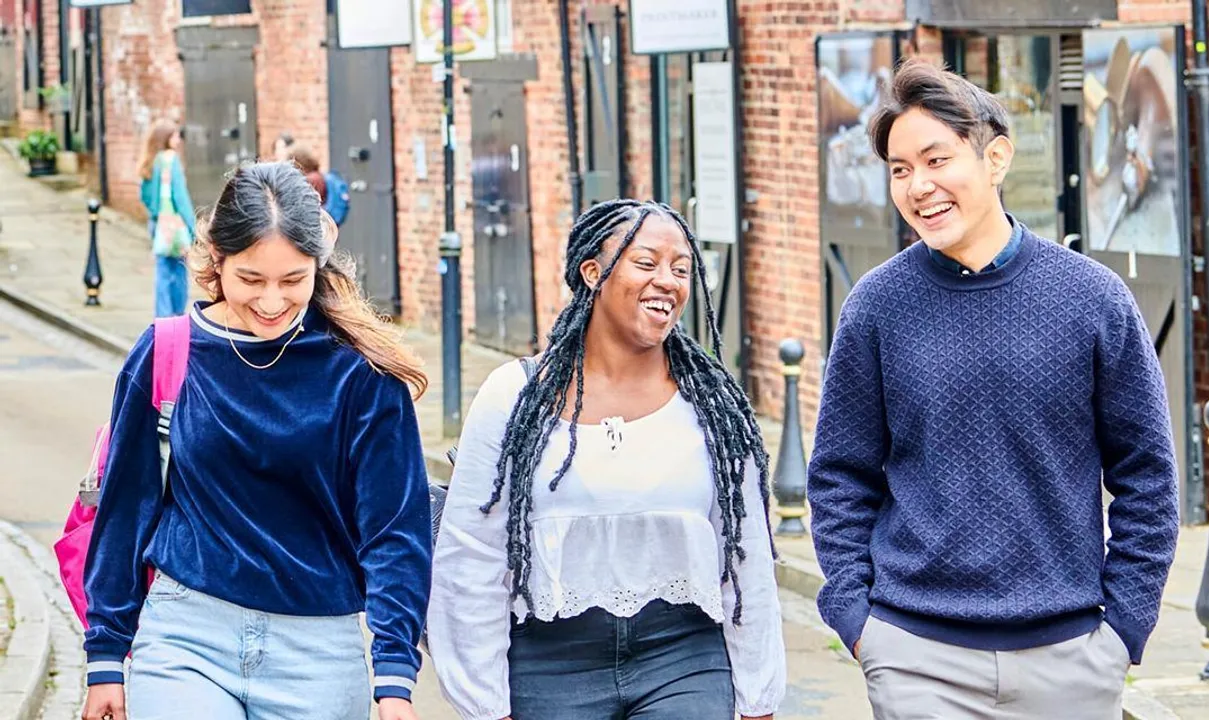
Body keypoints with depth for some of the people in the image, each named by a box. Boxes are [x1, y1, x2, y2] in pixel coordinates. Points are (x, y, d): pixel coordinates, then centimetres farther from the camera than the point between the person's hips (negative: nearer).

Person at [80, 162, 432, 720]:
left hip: (320, 651, 0)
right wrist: (105, 658, 7)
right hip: (185, 637, 0)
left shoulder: (361, 372, -5)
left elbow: (395, 527, -6)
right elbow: (125, 507, 6)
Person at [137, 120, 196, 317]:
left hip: (158, 224, 7)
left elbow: (144, 195, 12)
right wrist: (193, 226, -12)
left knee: (163, 271, 10)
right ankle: (178, 313, 6)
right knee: (179, 270, 3)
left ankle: (163, 315, 12)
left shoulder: (150, 163, 8)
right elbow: (180, 194, -15)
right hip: (175, 222, -7)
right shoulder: (171, 159, -12)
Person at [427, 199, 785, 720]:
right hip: (548, 670, 0)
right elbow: (470, 565, 0)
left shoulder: (714, 404, 4)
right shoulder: (513, 399, -1)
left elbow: (748, 565, 8)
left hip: (683, 666, 0)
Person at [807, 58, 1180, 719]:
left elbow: (1145, 473, 4)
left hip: (1068, 654, 0)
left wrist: (1125, 622, 0)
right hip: (920, 656, 0)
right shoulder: (877, 305, 0)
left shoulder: (1094, 298, -1)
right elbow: (840, 476, 6)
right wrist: (853, 613, -2)